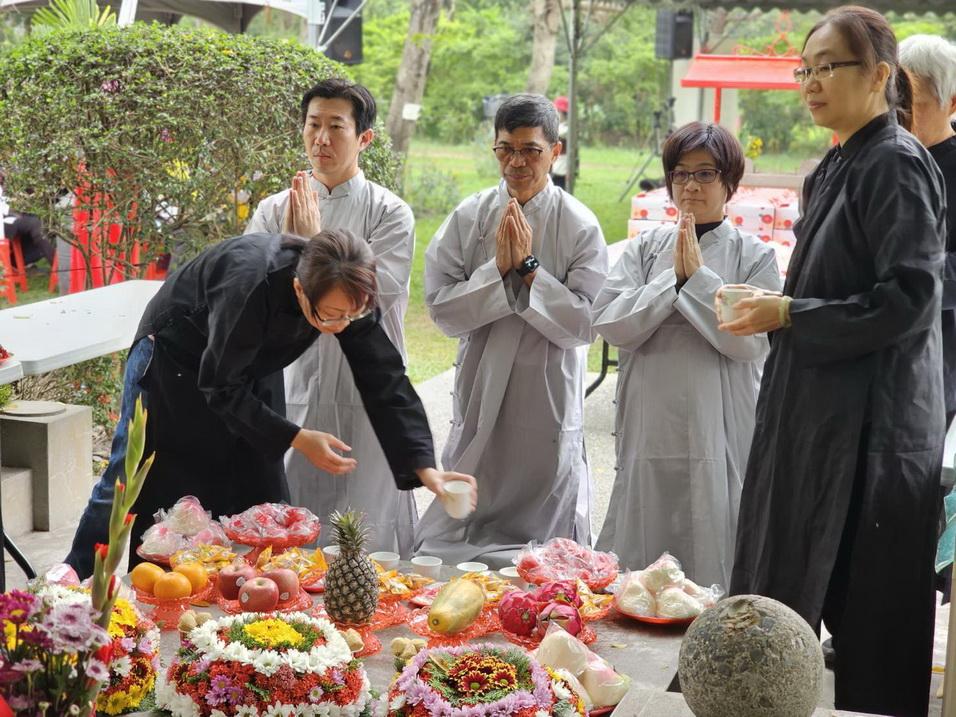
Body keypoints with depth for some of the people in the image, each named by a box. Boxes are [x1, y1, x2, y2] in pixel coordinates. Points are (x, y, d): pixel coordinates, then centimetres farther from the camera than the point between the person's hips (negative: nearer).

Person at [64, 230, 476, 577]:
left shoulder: (347, 295, -23)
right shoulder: (250, 284, -40)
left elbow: (385, 380, -20)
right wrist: (296, 439, -34)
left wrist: (424, 467, -28)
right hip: (172, 365, -6)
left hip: (246, 373, 6)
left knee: (262, 500, 3)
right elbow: (221, 387, -31)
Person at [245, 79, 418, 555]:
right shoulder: (274, 211, 8)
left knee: (365, 538, 1)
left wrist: (315, 241, -11)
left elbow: (372, 296, -14)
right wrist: (290, 237, -13)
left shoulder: (390, 214, -1)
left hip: (364, 396, -2)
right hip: (292, 395, 2)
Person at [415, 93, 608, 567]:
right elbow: (440, 305, -6)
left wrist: (528, 267, -17)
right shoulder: (468, 217, 0)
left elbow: (584, 323, -13)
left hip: (548, 396, -2)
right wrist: (497, 268, -16)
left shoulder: (580, 226, -6)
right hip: (480, 390, 2)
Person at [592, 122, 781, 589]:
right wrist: (673, 277, -9)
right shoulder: (645, 249, 9)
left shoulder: (754, 256, 2)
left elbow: (751, 341, -11)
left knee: (711, 559, 0)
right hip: (649, 429, 3)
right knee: (640, 560, 7)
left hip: (717, 432, -2)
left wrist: (697, 276, -10)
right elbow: (610, 323, -3)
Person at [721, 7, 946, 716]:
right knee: (787, 603, 13)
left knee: (870, 616, 0)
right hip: (817, 417, 9)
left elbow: (909, 302, -20)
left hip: (870, 425, -9)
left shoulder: (897, 165, -13)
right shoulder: (837, 167, 14)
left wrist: (791, 314, -16)